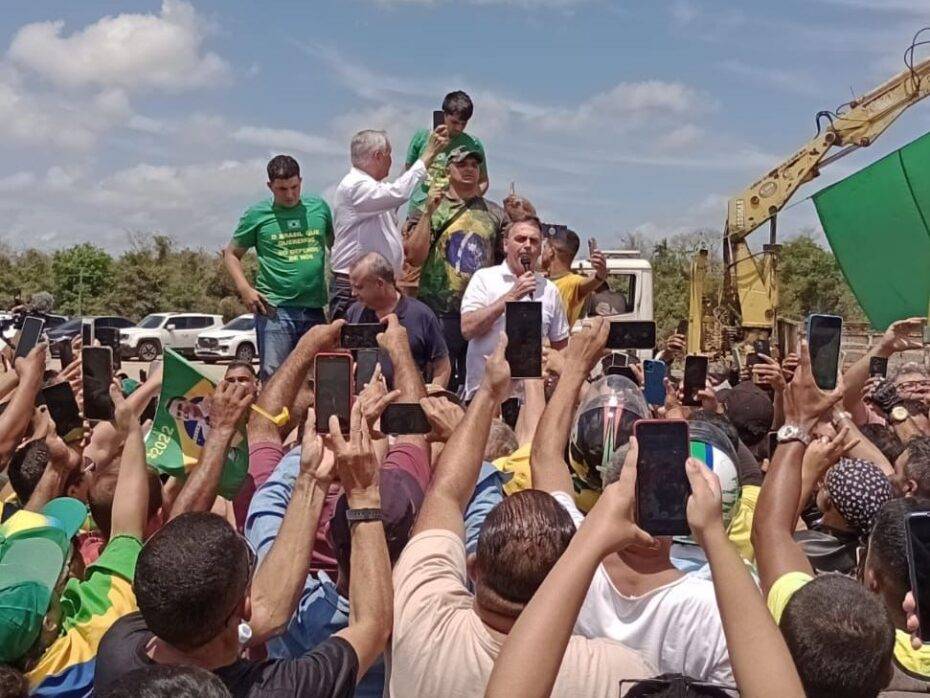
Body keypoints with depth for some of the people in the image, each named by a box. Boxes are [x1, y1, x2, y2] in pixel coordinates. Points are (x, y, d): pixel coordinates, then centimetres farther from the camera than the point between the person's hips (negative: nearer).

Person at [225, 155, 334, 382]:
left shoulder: (319, 208, 9)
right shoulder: (257, 215, 3)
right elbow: (231, 254, 10)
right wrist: (244, 289, -6)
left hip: (315, 309, 3)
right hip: (274, 309, -3)